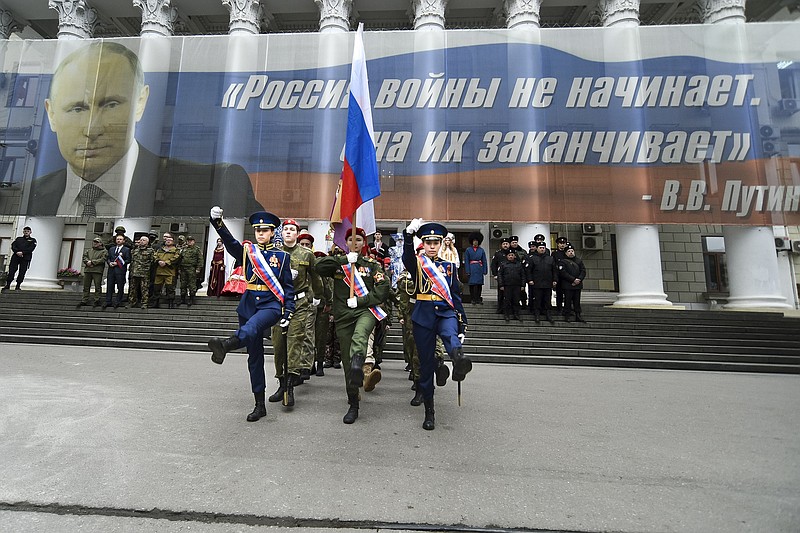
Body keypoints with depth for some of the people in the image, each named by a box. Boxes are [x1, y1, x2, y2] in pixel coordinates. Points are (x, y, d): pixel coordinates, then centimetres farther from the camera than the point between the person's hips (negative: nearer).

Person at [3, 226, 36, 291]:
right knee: (11, 270, -6)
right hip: (16, 256, 2)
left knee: (22, 272, -3)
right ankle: (7, 285, -1)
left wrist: (22, 252, -17)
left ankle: (18, 286, 4)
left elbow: (31, 249, -3)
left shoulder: (32, 240, 12)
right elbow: (13, 246, 6)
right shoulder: (18, 239, 19)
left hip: (25, 258, -2)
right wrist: (17, 252, -13)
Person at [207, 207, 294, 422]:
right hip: (249, 305, 3)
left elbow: (288, 287, 2)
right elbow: (229, 241, -12)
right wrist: (217, 222, -30)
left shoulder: (282, 256, 3)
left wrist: (288, 312, -8)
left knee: (251, 328, -37)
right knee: (254, 356, 5)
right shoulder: (248, 251, 8)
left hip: (271, 304, -2)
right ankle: (260, 405, 14)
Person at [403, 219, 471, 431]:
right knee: (426, 364, 2)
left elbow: (456, 296, 12)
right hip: (423, 316, -1)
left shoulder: (449, 266, 14)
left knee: (451, 334, -35)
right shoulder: (417, 263, 6)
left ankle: (459, 362, -66)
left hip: (446, 313, 2)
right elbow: (407, 257, -19)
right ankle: (429, 412, 16)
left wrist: (462, 325, 5)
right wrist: (409, 234, -38)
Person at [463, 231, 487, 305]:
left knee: (479, 284, 4)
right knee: (472, 284, 0)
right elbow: (466, 261, -1)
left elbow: (484, 261, 8)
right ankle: (473, 299, 7)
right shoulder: (468, 250, 2)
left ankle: (478, 299, 12)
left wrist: (485, 271, 0)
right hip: (472, 269, -2)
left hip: (479, 269, 2)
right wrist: (468, 271, -9)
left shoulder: (481, 250, 8)